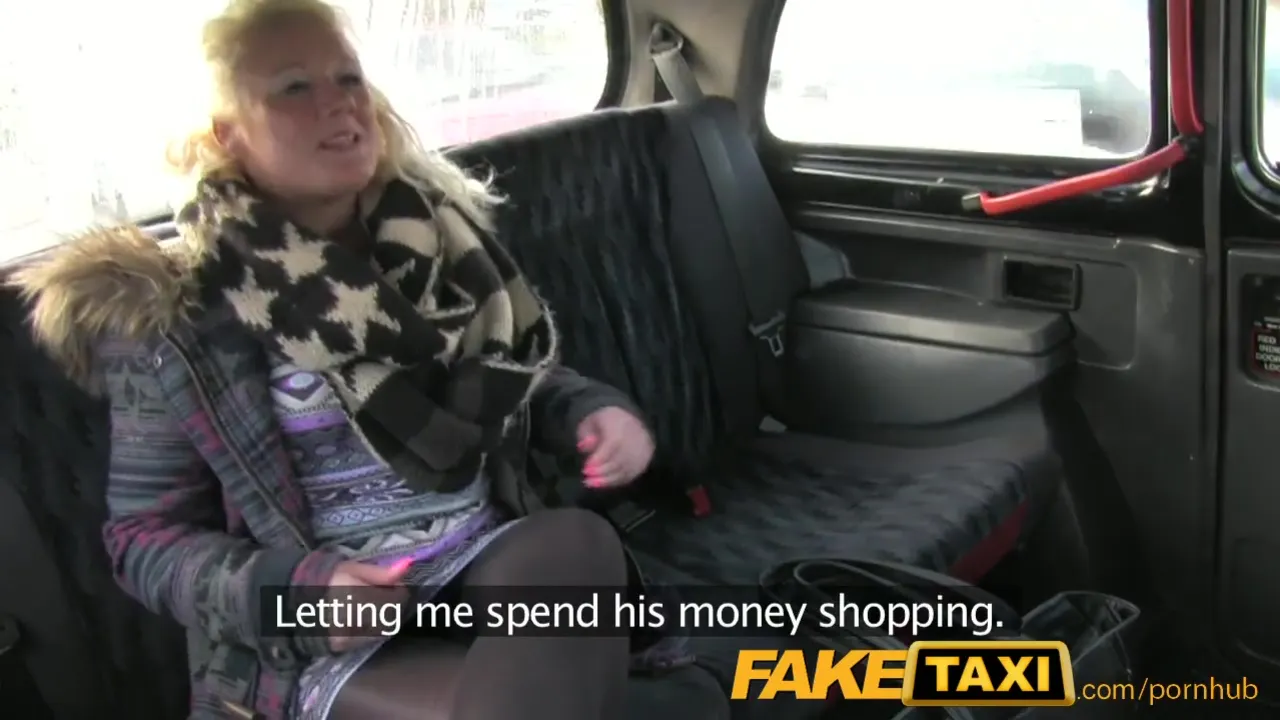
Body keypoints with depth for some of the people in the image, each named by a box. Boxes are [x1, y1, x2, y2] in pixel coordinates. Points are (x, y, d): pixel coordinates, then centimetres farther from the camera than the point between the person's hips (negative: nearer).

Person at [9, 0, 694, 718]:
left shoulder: (443, 232, 5)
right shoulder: (174, 314, -6)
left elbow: (524, 379, 19)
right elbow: (146, 535, -1)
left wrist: (596, 409, -4)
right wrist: (289, 590, -19)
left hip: (495, 564, 5)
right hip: (321, 645, -5)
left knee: (578, 538, -31)